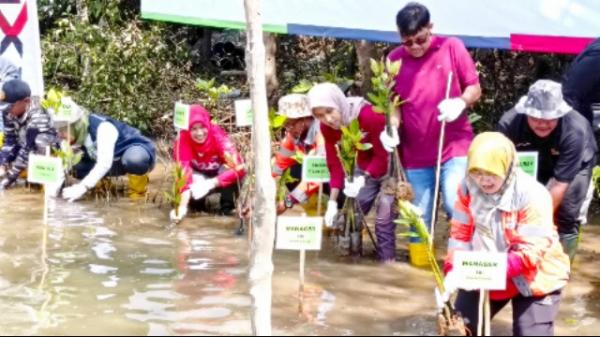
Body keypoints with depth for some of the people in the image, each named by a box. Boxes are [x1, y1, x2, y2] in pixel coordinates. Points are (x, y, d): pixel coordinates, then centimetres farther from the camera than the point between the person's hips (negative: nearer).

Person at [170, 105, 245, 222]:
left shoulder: (218, 135, -30)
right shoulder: (183, 141, -28)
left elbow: (239, 168, -37)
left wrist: (211, 183, -45)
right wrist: (183, 206, -48)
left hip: (219, 177, 0)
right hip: (200, 178, 0)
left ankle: (226, 204, -13)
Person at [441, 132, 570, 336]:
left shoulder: (532, 195, -25)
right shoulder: (468, 188, -11)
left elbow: (530, 253, -27)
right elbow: (460, 235, -7)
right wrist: (453, 272, -23)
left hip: (533, 278, -4)